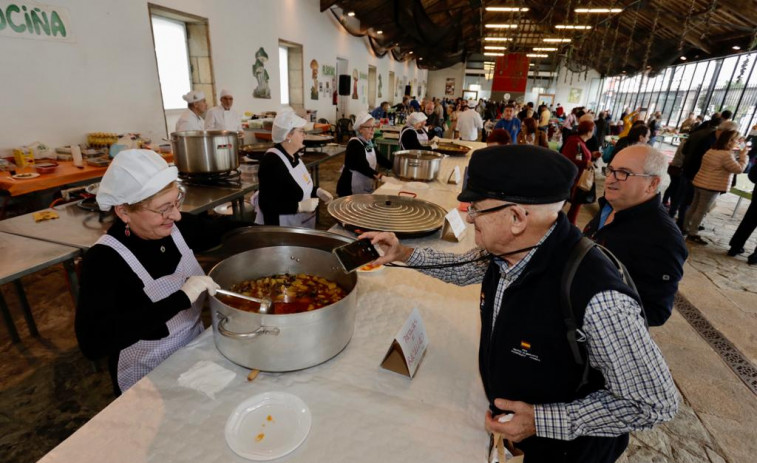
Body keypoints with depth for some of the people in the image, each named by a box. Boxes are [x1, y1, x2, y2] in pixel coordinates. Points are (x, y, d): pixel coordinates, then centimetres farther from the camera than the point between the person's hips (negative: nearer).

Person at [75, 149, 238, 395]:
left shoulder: (177, 226, -12)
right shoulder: (103, 260, -25)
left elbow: (217, 232, 7)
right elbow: (91, 343, -34)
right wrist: (180, 299, -39)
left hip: (196, 356, 5)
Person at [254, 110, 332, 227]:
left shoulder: (293, 155, 3)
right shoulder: (272, 162, -24)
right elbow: (266, 205, -27)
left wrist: (317, 192, 2)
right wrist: (300, 206, -28)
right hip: (281, 229, -9)